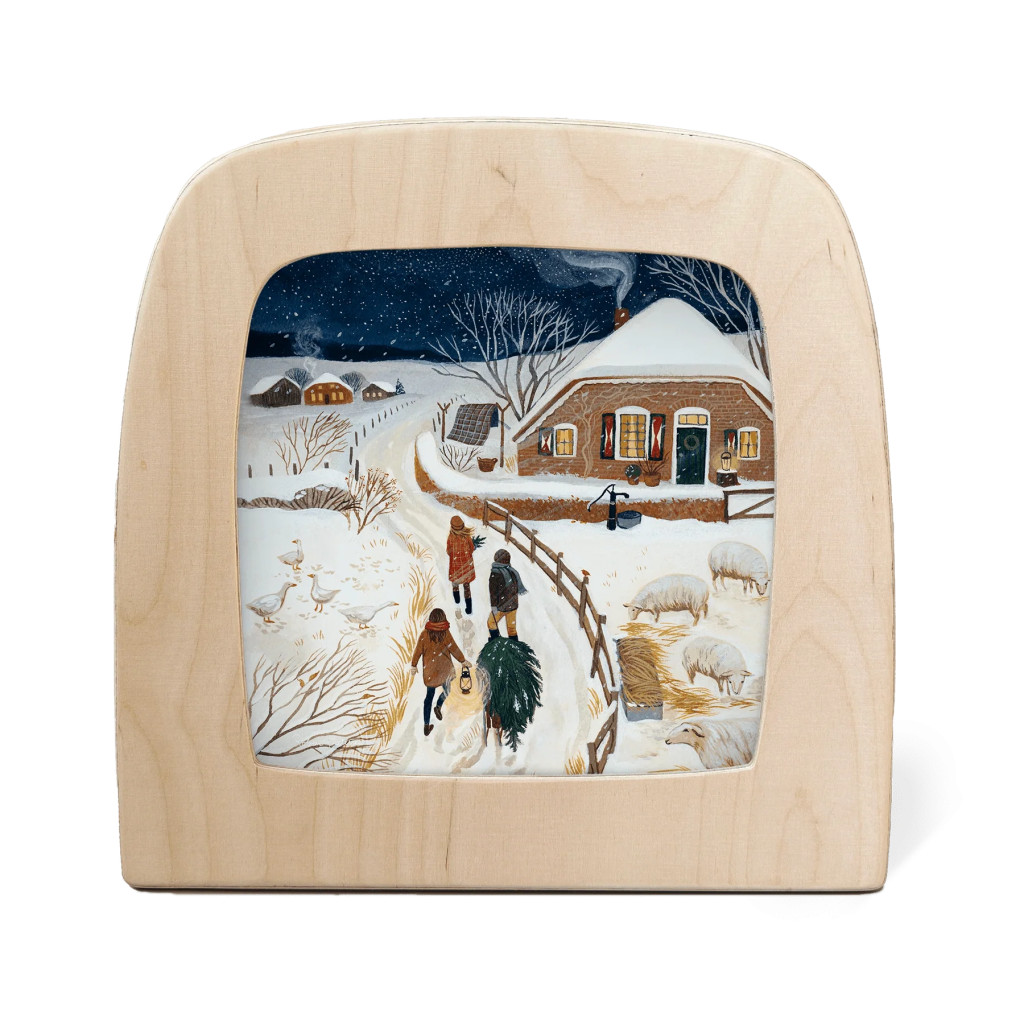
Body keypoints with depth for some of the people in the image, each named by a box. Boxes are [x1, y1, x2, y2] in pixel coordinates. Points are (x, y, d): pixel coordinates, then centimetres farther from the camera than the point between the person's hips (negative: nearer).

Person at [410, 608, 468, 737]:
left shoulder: (424, 634, -9)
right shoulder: (446, 633, -15)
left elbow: (418, 651, -4)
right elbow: (454, 649, -8)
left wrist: (414, 665, 10)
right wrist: (463, 661, 7)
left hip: (429, 670, 2)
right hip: (444, 668, -2)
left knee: (429, 696, 11)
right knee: (446, 688, 25)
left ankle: (426, 726, 9)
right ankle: (438, 706, -3)